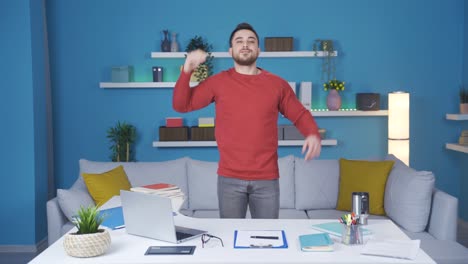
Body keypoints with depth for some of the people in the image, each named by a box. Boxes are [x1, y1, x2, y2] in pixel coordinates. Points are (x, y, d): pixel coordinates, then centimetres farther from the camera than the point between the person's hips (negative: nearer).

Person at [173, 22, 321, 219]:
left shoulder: (277, 84, 4)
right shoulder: (218, 82, 3)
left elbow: (300, 114, 12)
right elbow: (181, 105, 4)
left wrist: (313, 134, -9)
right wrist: (187, 70, -10)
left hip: (267, 179, 1)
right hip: (230, 179, -1)